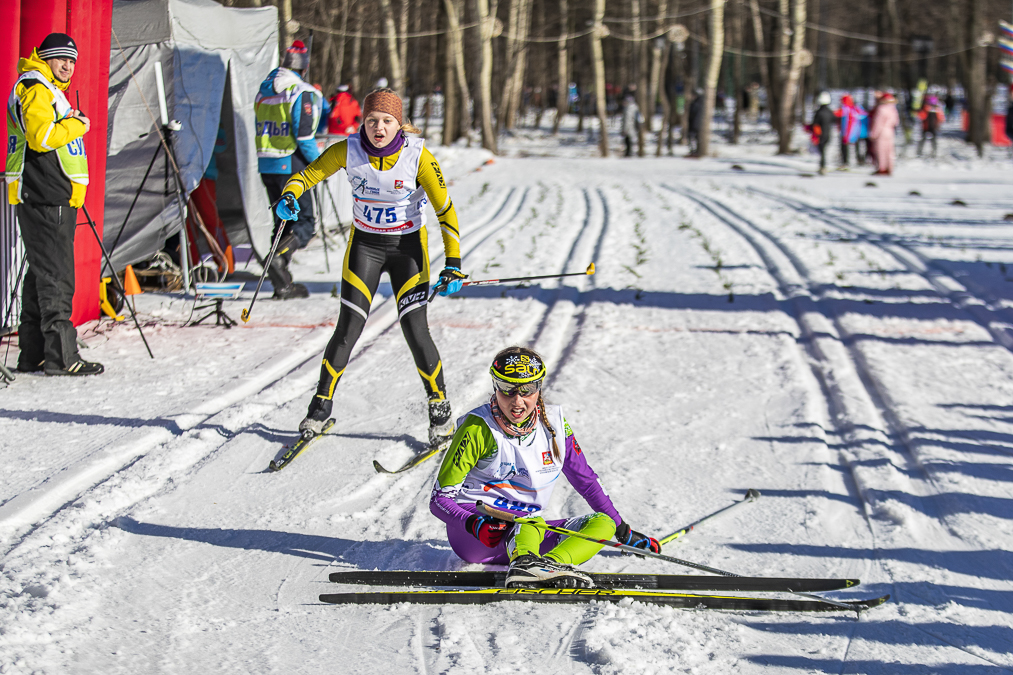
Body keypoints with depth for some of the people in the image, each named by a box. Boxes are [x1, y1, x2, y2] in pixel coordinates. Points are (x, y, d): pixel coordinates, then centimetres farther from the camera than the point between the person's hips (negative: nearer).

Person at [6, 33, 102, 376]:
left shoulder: (49, 90, 24)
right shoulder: (35, 88, -10)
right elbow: (42, 137, -22)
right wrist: (78, 125, -9)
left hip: (56, 196, 11)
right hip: (45, 198, -11)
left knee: (42, 272, 13)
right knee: (55, 276, -11)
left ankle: (33, 354, 17)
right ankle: (61, 356, -12)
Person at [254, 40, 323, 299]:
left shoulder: (264, 90, 12)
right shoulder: (302, 92, -11)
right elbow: (303, 134, -17)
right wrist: (319, 163, -6)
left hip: (266, 164, 7)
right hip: (290, 164, -7)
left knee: (284, 220, 15)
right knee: (305, 222, -2)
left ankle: (283, 284, 11)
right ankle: (279, 258, -27)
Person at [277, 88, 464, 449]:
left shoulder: (418, 157, -19)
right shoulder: (348, 150, -14)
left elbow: (445, 209, -14)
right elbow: (308, 174, -4)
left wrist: (453, 264, -19)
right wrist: (290, 196, -26)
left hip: (409, 246, -2)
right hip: (364, 244, 2)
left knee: (415, 330, -8)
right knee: (348, 328, -4)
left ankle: (440, 409, 10)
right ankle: (321, 406, 13)